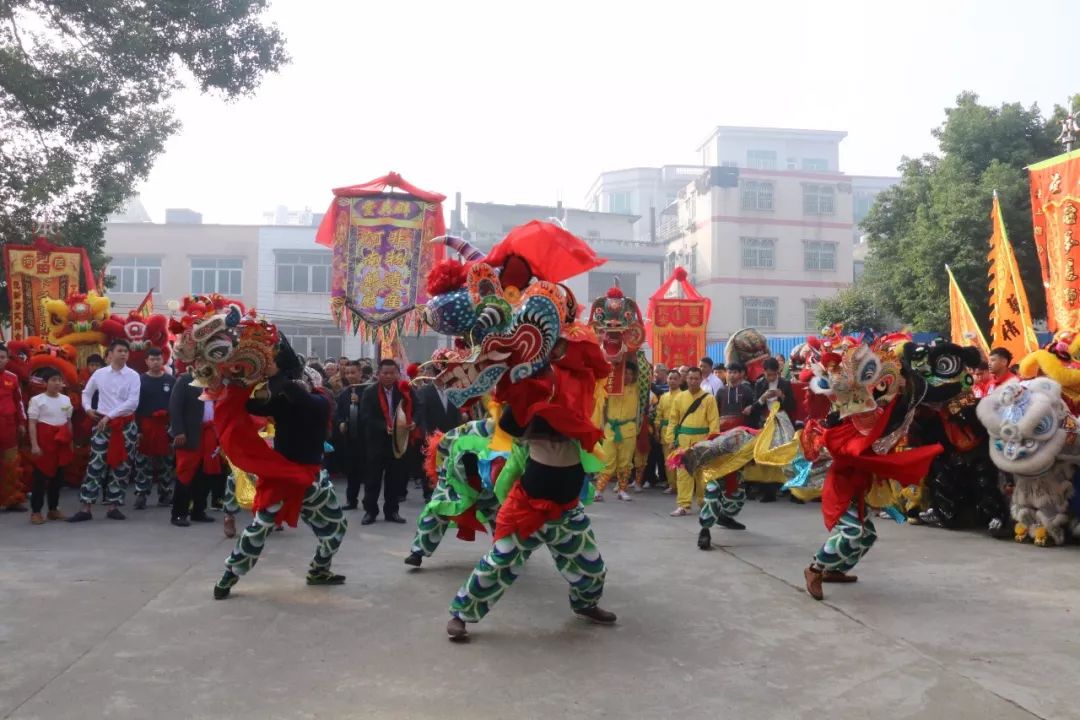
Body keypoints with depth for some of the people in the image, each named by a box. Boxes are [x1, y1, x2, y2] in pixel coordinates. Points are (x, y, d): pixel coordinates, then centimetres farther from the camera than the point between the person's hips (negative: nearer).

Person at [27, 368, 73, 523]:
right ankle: (35, 511, 7)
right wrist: (34, 445, -15)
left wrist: (71, 442, 15)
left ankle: (53, 509, 21)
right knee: (40, 476, -1)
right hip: (44, 440, -5)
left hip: (62, 441, 5)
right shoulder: (37, 400, -7)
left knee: (57, 476, 11)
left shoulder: (66, 399, 9)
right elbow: (32, 424, -9)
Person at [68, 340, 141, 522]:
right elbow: (86, 393, 21)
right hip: (102, 423, 1)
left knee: (121, 466, 4)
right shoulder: (99, 374, 4)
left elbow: (133, 402, -12)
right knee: (96, 464, -3)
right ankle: (85, 508, 1)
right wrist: (88, 408, 3)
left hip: (126, 424, 0)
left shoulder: (133, 376, -2)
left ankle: (113, 506, 14)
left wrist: (109, 415, -15)